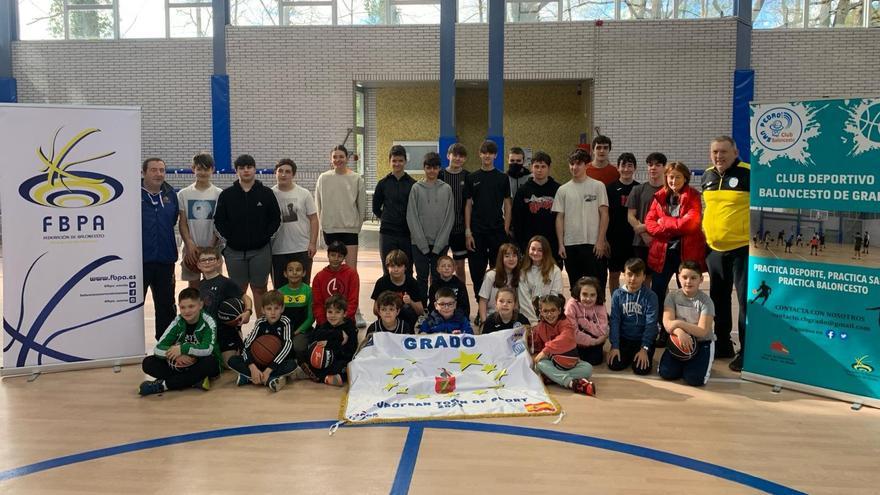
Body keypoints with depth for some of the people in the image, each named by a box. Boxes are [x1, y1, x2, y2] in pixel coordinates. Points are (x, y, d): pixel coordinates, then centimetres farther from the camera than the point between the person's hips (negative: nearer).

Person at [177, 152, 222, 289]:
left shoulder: (219, 194, 0)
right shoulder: (183, 194, 3)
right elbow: (182, 223, 2)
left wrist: (211, 247, -9)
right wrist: (189, 244, -11)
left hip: (213, 248, -1)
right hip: (191, 249, 1)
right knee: (193, 286, 8)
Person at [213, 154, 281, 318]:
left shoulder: (266, 193, 2)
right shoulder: (227, 195, 3)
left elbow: (276, 219, 3)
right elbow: (219, 220, 3)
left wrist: (265, 236, -7)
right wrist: (230, 237, -7)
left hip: (260, 250, 0)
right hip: (235, 251, 1)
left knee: (260, 289, 7)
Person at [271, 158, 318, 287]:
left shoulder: (304, 194, 1)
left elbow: (313, 219, 1)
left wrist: (313, 243, -6)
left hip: (302, 249, -1)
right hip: (277, 251, 1)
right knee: (279, 288, 9)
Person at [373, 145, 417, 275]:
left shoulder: (413, 184, 1)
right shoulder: (383, 183, 4)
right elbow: (376, 208, 12)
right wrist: (385, 219, 8)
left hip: (407, 234, 0)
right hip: (387, 234, 0)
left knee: (407, 272, 6)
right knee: (388, 273, 4)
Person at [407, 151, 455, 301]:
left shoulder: (446, 189, 2)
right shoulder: (416, 188, 0)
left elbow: (449, 218, 0)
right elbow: (412, 217, -3)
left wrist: (438, 245, -7)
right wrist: (423, 244, -9)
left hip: (440, 244, 1)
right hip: (419, 243, 0)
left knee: (438, 277, 5)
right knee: (422, 277, 5)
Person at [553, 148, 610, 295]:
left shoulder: (597, 186, 1)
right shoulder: (563, 190, 8)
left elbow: (604, 214, -2)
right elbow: (560, 218, 8)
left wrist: (600, 241, -9)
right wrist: (561, 244, 1)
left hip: (593, 244, -3)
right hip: (570, 244, 3)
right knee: (575, 286, 11)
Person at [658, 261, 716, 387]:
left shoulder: (705, 301, -14)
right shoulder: (672, 297, -6)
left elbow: (702, 331, -20)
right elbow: (667, 323, -16)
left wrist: (679, 323, -28)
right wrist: (679, 332, -37)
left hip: (702, 343, -3)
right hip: (678, 340, 3)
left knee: (694, 379, -21)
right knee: (665, 373, -15)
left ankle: (698, 363, 14)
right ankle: (684, 363, 17)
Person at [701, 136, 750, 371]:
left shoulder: (749, 174, -11)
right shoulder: (707, 176, 9)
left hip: (743, 248, -7)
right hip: (714, 249, 7)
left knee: (747, 300, -2)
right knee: (718, 298, 15)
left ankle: (747, 351, 5)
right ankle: (722, 344, 28)